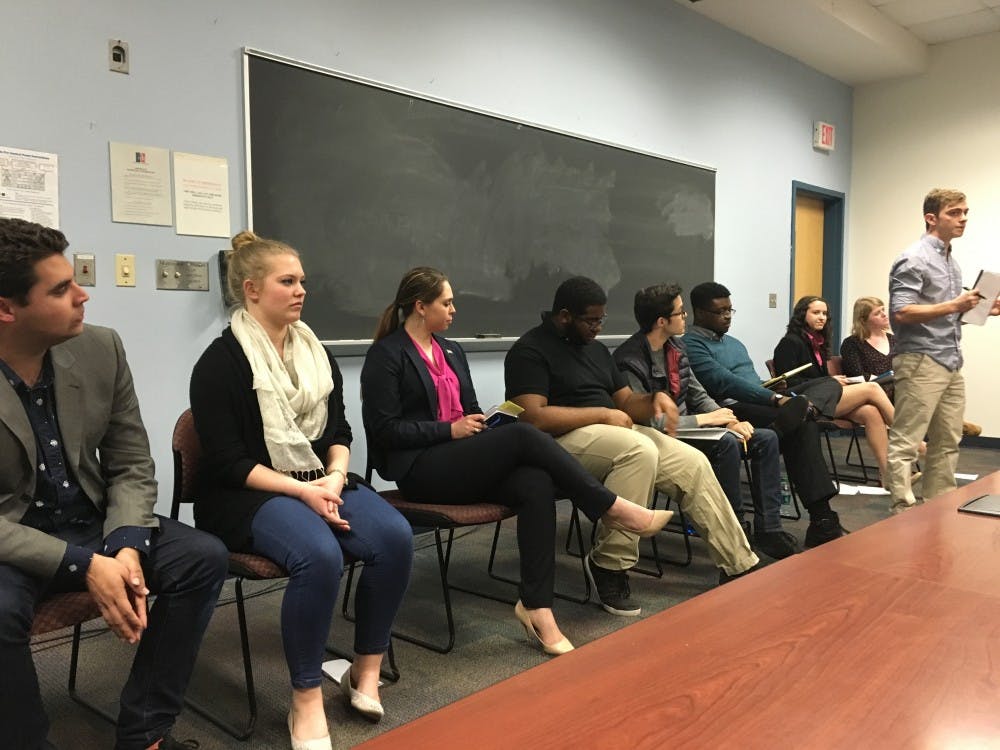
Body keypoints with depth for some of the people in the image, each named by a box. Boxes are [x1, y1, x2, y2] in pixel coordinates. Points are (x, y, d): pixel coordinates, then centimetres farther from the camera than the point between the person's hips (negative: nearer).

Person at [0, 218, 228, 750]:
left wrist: (126, 547, -19)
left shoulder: (101, 349, -7)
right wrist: (85, 566, -26)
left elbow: (132, 468, -1)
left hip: (90, 525, 4)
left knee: (203, 557, -17)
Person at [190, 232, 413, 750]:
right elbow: (228, 462, -12)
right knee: (320, 554, -35)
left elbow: (339, 430, 12)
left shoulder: (315, 351, 12)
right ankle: (306, 702, -17)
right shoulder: (221, 361, -7)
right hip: (250, 495, -5)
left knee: (395, 536, -22)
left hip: (321, 482, 6)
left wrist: (334, 477, -9)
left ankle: (366, 671, -5)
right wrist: (303, 491, -20)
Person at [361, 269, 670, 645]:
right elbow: (385, 429, -11)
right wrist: (450, 429, -15)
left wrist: (484, 425, -1)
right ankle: (615, 508, -17)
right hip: (420, 469, -7)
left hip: (462, 460, 7)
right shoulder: (386, 355, -4)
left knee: (536, 484, -25)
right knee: (524, 435, -27)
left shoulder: (452, 351, 18)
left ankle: (536, 606, -25)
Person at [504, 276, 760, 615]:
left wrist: (655, 399, -3)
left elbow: (626, 403, 21)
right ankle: (609, 566, -22)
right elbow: (532, 417, -19)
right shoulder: (530, 350, -7)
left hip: (618, 433, 8)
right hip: (564, 439, -8)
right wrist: (603, 414, -16)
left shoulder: (595, 347, 19)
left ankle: (739, 566, 4)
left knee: (694, 463, -6)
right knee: (640, 450, -34)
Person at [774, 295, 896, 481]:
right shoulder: (791, 342, -1)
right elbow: (789, 383, -9)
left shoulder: (818, 342, 25)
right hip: (805, 401, -8)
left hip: (826, 395, 8)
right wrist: (830, 381, -8)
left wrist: (837, 381, 1)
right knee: (871, 389, -17)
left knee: (872, 412, -21)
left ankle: (887, 473, -26)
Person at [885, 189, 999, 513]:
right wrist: (953, 306, -21)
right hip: (920, 362, -9)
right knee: (906, 443, -6)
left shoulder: (952, 261, 18)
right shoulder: (914, 259, -10)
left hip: (951, 363, 9)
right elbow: (901, 313, -20)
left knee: (947, 443, 11)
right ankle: (903, 513, -4)